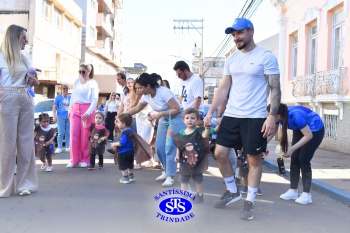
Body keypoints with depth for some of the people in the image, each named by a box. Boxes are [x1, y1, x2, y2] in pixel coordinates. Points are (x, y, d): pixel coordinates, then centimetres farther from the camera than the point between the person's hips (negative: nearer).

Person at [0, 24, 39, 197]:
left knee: (26, 142, 5)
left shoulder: (24, 59, 17)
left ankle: (25, 183, 13)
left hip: (26, 101, 6)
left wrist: (34, 81, 2)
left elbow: (35, 82, 22)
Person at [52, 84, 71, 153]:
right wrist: (54, 116, -7)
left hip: (69, 117, 3)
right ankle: (59, 148, -4)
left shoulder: (70, 98, 14)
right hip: (61, 117, -3)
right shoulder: (58, 97, 7)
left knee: (68, 133, 2)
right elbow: (54, 107, 3)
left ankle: (68, 147, 8)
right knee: (61, 133, -7)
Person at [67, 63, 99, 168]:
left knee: (86, 136, -2)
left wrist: (88, 112, -19)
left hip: (87, 109, -4)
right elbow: (73, 96, 19)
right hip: (75, 109, 4)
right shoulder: (76, 81, 14)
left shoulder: (93, 83, -1)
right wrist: (70, 110, 14)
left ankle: (85, 159, 7)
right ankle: (74, 160, 6)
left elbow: (95, 100, -8)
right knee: (74, 135, -1)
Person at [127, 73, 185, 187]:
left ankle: (170, 176, -3)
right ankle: (166, 171, 21)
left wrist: (160, 114, -32)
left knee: (170, 147, -11)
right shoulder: (146, 96, -7)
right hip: (164, 119, 8)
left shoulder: (164, 92, -29)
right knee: (159, 147, 4)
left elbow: (177, 109, -28)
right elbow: (137, 108, 10)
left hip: (176, 118, -7)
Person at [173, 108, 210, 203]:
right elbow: (179, 147, 8)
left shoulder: (199, 131, -12)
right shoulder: (181, 133, -2)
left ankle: (200, 195, 28)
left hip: (198, 160, -3)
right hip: (184, 161, 3)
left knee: (198, 179, 11)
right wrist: (177, 156, 1)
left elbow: (205, 135, -33)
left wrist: (207, 129, -51)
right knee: (183, 180, 9)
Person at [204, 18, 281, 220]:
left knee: (254, 159, 3)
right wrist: (210, 112, 6)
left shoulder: (266, 57, -6)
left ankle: (250, 202, 16)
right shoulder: (232, 59, 12)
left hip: (255, 117, -6)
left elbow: (275, 89, -9)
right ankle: (233, 191, 24)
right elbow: (223, 89, 13)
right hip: (231, 115, 6)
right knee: (220, 153, 4)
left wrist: (272, 116, -18)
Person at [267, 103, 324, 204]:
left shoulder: (296, 116, -39)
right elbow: (270, 133, -14)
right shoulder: (279, 116, -21)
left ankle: (306, 194, -3)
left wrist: (292, 149, -31)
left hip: (315, 131, -6)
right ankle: (293, 191, 9)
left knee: (303, 160, -11)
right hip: (299, 130, 7)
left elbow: (308, 136, -29)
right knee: (294, 159, 1)